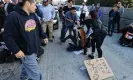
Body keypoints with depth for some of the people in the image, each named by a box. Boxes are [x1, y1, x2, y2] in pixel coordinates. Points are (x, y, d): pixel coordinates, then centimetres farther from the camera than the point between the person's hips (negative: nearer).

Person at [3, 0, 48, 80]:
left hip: (35, 48, 8)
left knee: (27, 65, 30)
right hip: (26, 51, -7)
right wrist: (16, 50, -22)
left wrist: (44, 36, 19)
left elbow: (39, 27, 18)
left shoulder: (33, 15, 3)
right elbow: (8, 36, -20)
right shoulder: (13, 17, -22)